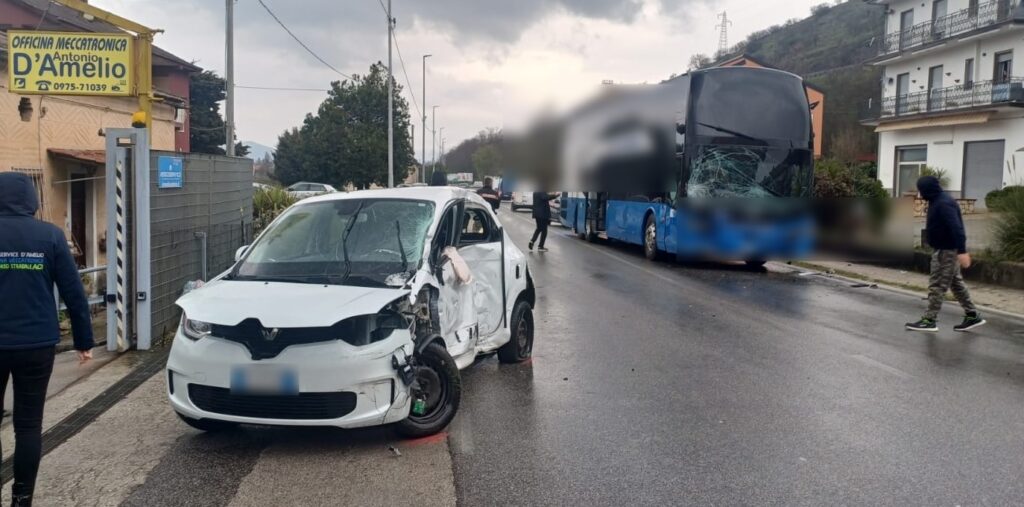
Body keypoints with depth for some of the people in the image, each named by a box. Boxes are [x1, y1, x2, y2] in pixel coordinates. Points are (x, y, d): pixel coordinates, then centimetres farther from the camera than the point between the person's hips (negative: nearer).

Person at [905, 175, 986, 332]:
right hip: (945, 249, 11)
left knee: (937, 285, -6)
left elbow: (956, 228, -29)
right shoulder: (938, 201, 12)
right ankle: (973, 316, 22)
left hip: (947, 250, -11)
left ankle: (930, 320, -1)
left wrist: (962, 251, -34)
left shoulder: (943, 204, -22)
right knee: (956, 283, 16)